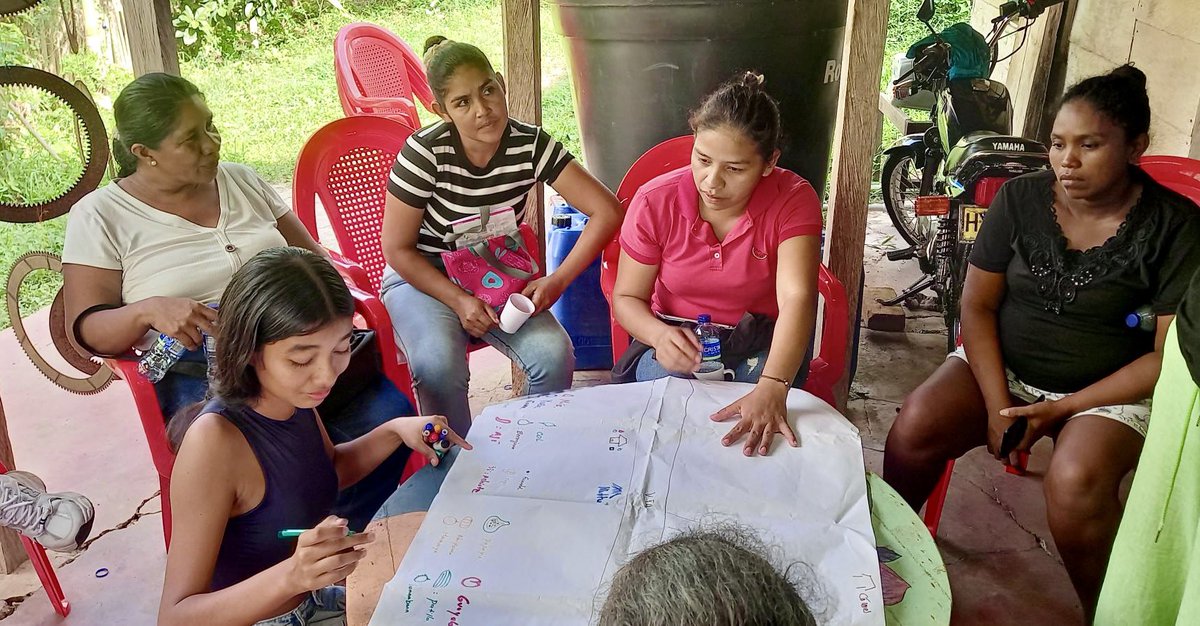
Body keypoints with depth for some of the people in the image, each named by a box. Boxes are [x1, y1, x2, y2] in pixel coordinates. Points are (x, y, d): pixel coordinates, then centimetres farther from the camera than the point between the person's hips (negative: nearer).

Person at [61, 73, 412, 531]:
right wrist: (148, 310, -24)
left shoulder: (242, 181, 14)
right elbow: (87, 327, -2)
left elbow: (312, 257, 20)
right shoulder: (99, 216, 3)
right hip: (198, 373, -4)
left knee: (389, 416, -22)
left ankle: (361, 539, 1)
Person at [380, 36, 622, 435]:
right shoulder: (425, 152, -21)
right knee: (439, 365, -33)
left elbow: (607, 211, -14)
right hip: (422, 278, -2)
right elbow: (397, 250, -13)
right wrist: (458, 301, -21)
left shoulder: (531, 145, -14)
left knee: (554, 355, -23)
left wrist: (558, 280, -21)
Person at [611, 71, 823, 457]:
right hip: (675, 338, 1)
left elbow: (796, 298, -32)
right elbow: (627, 297, -6)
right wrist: (660, 335, -31)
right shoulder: (654, 202, -14)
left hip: (761, 342, 0)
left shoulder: (794, 200, -18)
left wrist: (772, 388, -51)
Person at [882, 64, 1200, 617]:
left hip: (1110, 389, -2)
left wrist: (1062, 409, -17)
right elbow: (977, 304, -1)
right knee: (913, 430, -24)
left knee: (1075, 483, -33)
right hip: (1001, 366, 3)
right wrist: (997, 403, -12)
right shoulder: (1020, 198, -2)